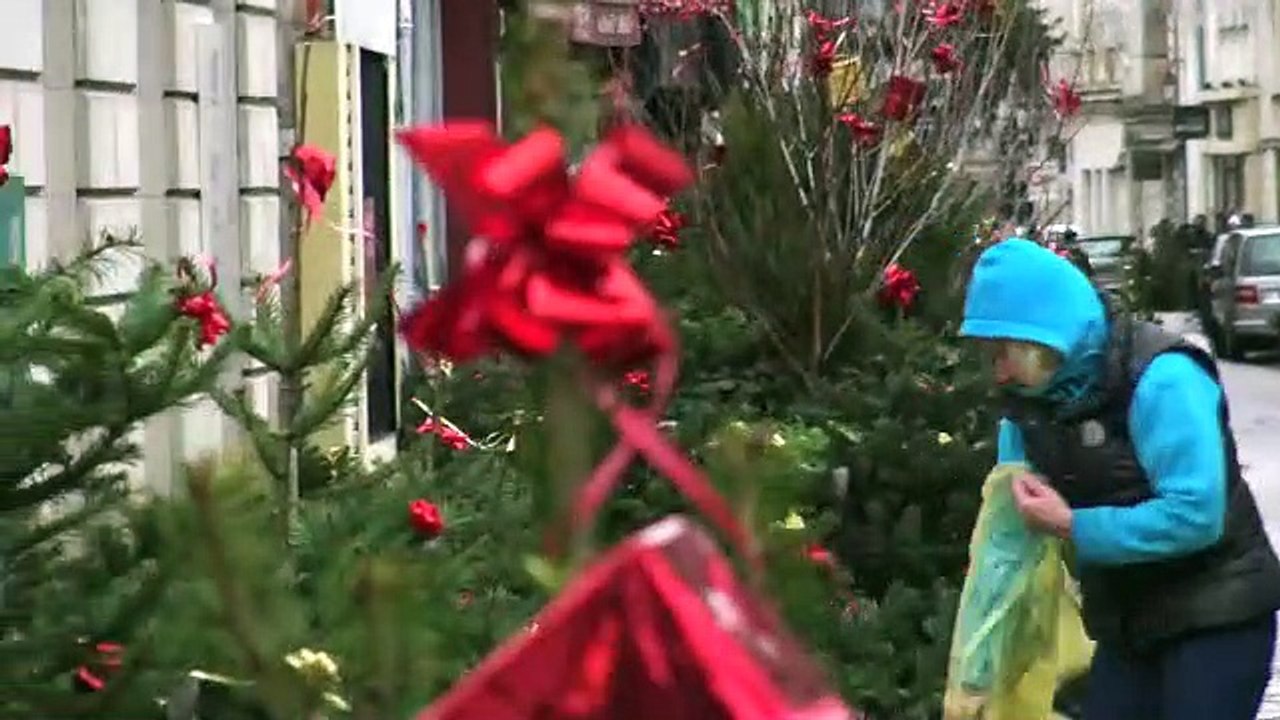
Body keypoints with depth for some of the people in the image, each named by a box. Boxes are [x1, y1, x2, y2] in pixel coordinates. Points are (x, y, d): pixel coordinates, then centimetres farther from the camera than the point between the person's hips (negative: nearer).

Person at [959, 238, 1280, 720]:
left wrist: (1073, 528, -23)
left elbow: (1195, 515, -29)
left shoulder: (1160, 379, -22)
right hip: (1127, 626, 7)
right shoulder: (1029, 404, 1)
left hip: (1218, 619, -7)